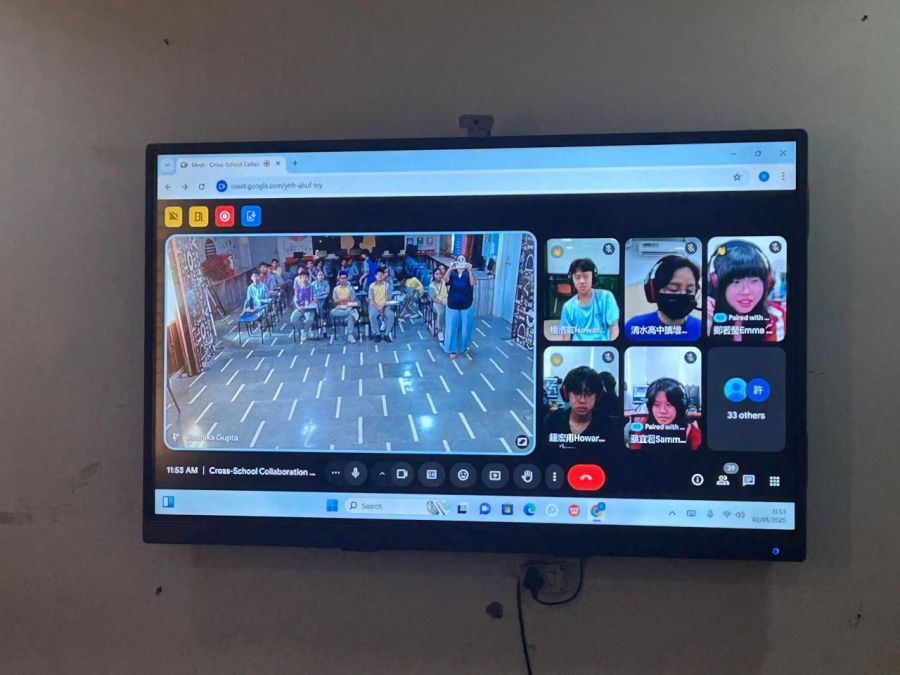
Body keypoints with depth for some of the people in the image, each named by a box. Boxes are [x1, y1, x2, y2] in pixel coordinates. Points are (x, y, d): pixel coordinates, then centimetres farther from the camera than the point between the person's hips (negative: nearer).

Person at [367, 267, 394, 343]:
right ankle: (377, 334, -16)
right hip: (374, 306, -1)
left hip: (385, 306, 1)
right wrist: (378, 308, -16)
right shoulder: (372, 286, 0)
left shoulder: (387, 285, 4)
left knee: (391, 315, -30)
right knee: (372, 315, -33)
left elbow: (389, 298, 3)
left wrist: (383, 307, -12)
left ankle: (386, 334, -14)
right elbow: (371, 300, -2)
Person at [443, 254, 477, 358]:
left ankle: (463, 347, 31)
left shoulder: (469, 272, -5)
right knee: (452, 328, 6)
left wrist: (469, 270, -38)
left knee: (465, 328, 11)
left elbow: (473, 283, -24)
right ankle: (451, 350, 19)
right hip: (452, 305, 0)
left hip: (466, 305, 0)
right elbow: (446, 280, -24)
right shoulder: (452, 272, -4)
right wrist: (450, 269, -41)